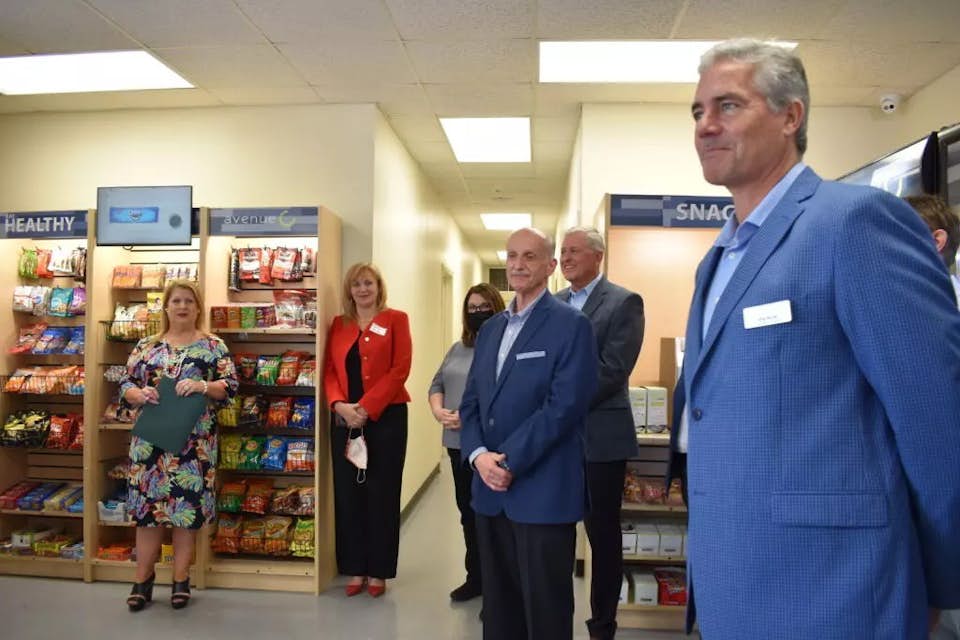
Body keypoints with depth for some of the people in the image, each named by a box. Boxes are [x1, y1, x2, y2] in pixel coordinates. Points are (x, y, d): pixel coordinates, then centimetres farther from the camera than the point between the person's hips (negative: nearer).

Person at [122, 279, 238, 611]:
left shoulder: (213, 346, 3)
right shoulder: (146, 345, 10)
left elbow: (230, 385, -1)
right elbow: (125, 385, 9)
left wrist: (202, 386, -18)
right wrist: (139, 394, -12)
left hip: (194, 442, -2)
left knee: (188, 507, 3)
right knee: (147, 504, 5)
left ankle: (181, 580, 17)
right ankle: (143, 578, 20)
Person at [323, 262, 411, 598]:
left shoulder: (396, 320, 0)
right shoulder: (338, 324, 12)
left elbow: (399, 370, -9)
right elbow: (330, 370, 6)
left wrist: (366, 407, -15)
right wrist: (340, 405, -12)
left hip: (385, 416, -4)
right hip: (344, 417, 4)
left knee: (381, 493, 4)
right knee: (348, 492, 8)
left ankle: (378, 571, 18)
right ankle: (355, 569, 22)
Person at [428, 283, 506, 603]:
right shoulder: (458, 348, 15)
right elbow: (437, 384, 16)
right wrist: (438, 410, -4)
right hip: (459, 444, 7)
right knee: (468, 513, 15)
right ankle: (475, 577, 29)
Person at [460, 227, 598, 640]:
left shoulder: (571, 325, -8)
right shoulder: (490, 328, 14)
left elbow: (564, 406, -17)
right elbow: (471, 402, 10)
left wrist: (509, 461, -17)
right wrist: (479, 455, -7)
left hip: (543, 492, -6)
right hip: (490, 489, 7)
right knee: (498, 605, 19)